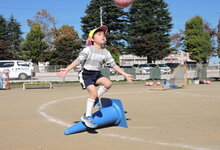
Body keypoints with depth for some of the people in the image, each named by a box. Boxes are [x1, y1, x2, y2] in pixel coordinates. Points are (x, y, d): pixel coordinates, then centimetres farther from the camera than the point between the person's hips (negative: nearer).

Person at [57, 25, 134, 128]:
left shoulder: (106, 53, 2)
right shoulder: (88, 50, -13)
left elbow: (113, 65, 5)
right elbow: (78, 60, -18)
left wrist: (125, 75, 2)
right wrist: (67, 69, -30)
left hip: (97, 74, 6)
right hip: (86, 74, -5)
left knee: (108, 83, -20)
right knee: (93, 92, -21)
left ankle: (95, 99, 4)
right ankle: (87, 116, -8)